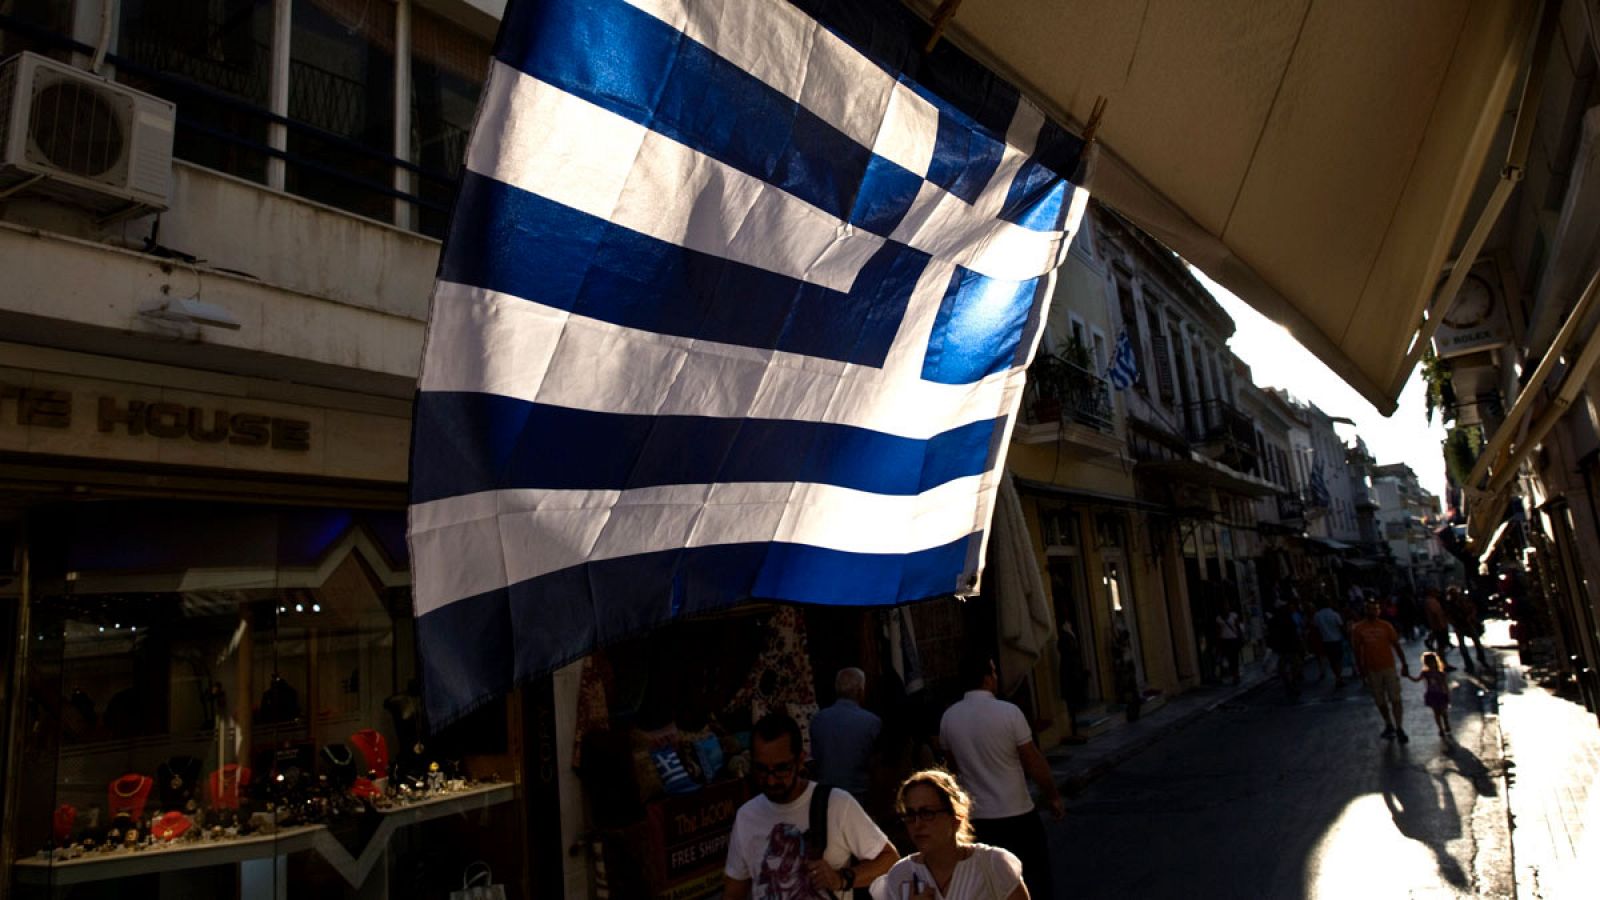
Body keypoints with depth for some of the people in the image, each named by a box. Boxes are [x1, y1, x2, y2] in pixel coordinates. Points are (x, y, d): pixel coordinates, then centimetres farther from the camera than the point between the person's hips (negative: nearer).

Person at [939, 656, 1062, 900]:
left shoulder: (948, 718, -4)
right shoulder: (1008, 712, -16)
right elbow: (1034, 763, -12)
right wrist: (1053, 797, 2)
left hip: (977, 817, 4)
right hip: (1017, 814, -4)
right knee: (1038, 879, 15)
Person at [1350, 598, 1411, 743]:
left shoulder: (1386, 626, -3)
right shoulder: (1358, 628, -3)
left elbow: (1396, 646, 2)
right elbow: (1357, 650, 2)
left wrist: (1404, 664, 0)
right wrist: (1361, 670, 1)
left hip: (1388, 667, 0)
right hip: (1371, 670, 1)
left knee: (1395, 699, -3)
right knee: (1380, 701, 10)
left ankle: (1399, 728, 3)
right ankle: (1389, 725, 26)